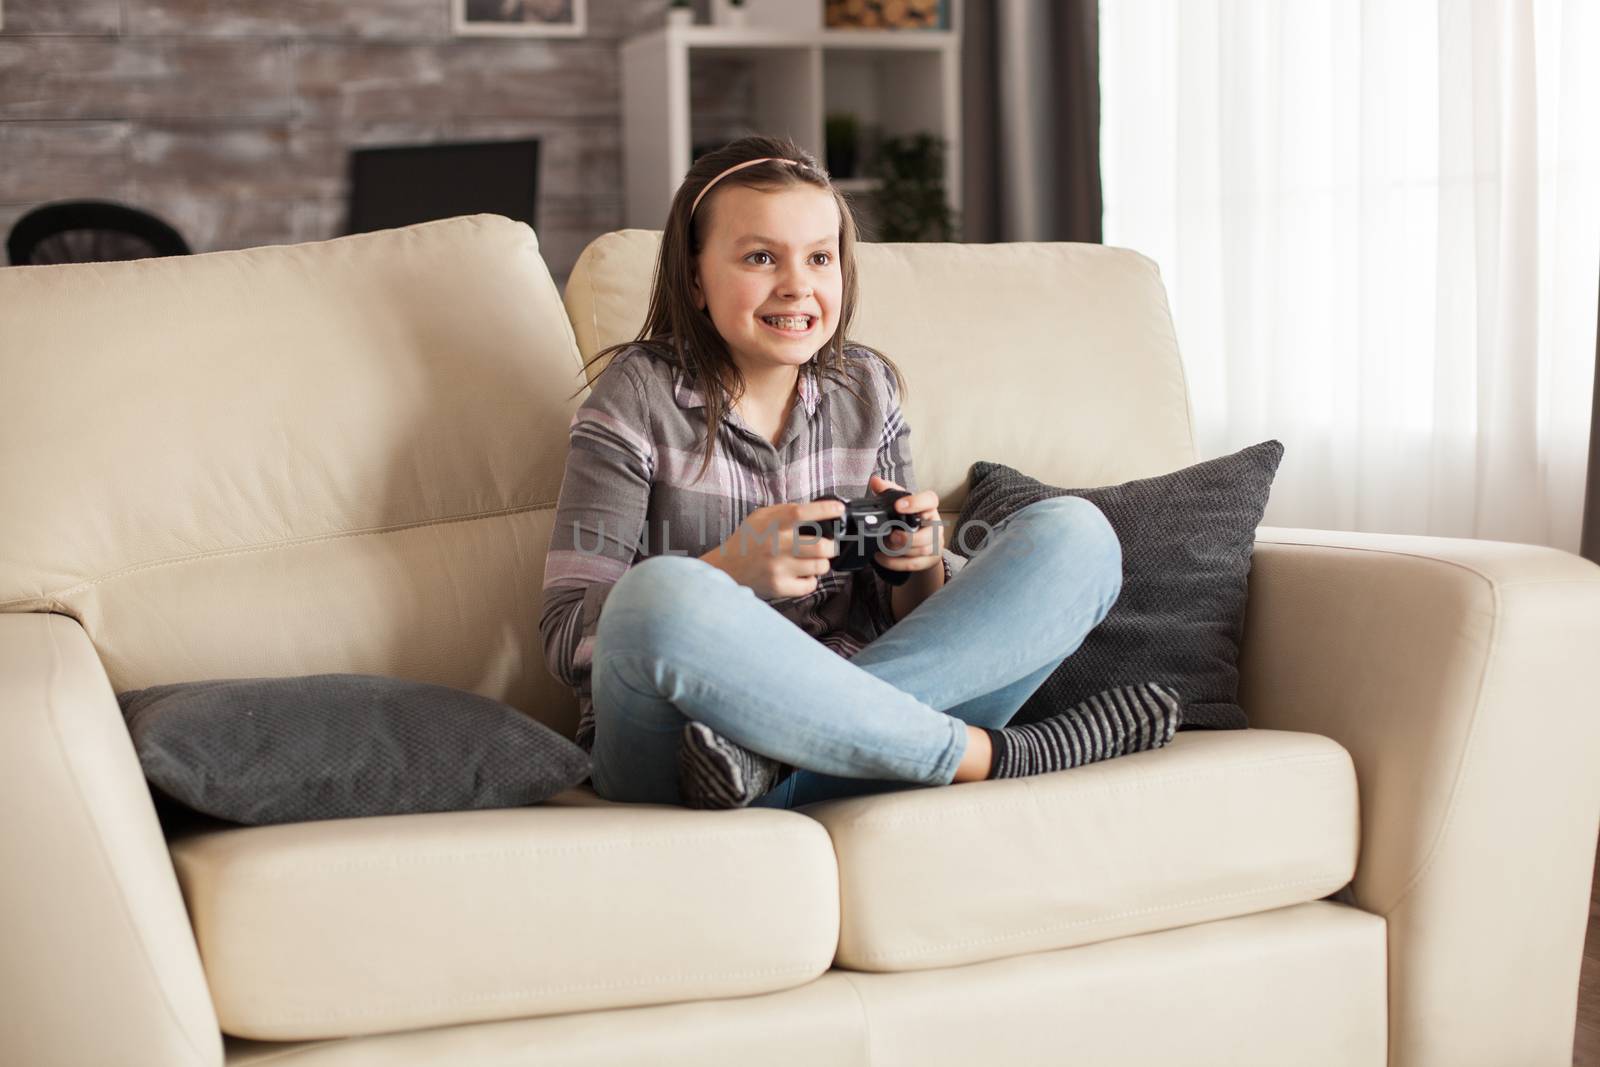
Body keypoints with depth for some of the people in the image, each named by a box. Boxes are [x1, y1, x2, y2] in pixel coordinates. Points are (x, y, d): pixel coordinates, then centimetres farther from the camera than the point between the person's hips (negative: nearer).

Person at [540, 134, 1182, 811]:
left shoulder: (867, 388, 12)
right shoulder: (641, 395, 0)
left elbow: (905, 621, 16)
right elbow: (566, 640, -7)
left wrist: (919, 568, -8)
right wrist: (728, 570, -22)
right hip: (672, 761, -4)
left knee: (1075, 534, -9)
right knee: (661, 595, -38)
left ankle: (764, 756, -27)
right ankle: (995, 755, -24)